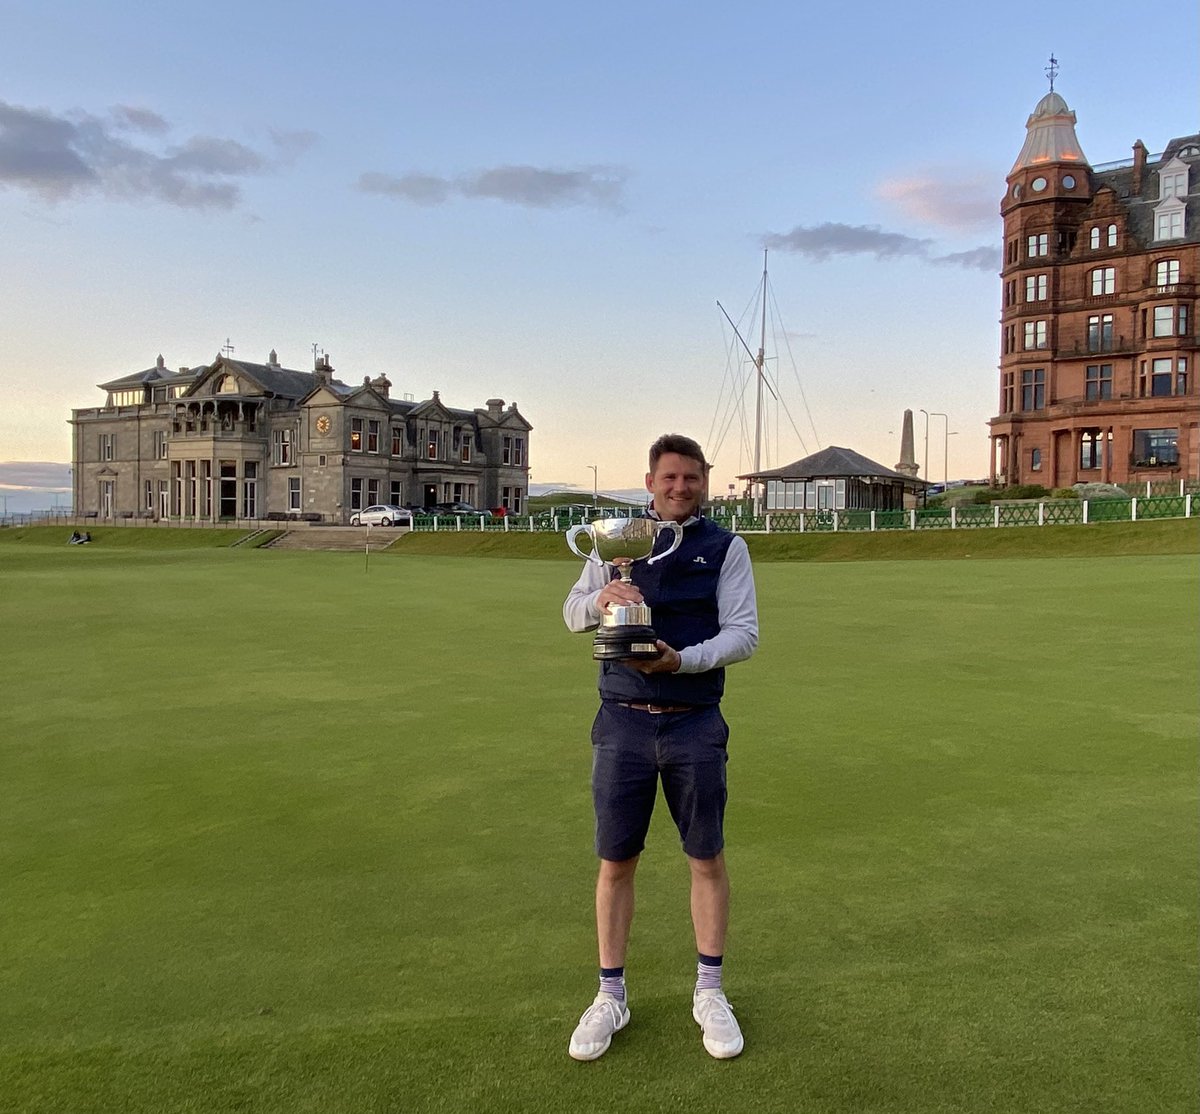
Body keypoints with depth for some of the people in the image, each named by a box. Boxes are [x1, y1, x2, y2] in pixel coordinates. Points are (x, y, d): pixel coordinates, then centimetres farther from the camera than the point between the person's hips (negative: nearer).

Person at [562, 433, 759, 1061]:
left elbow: (744, 632, -4)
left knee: (707, 859, 9)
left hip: (695, 726, 0)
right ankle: (610, 996, 25)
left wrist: (683, 659, -22)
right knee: (615, 862, 8)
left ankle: (709, 992, 29)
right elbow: (571, 613, 5)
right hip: (622, 724, 1)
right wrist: (600, 597, -18)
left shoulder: (725, 547, 3)